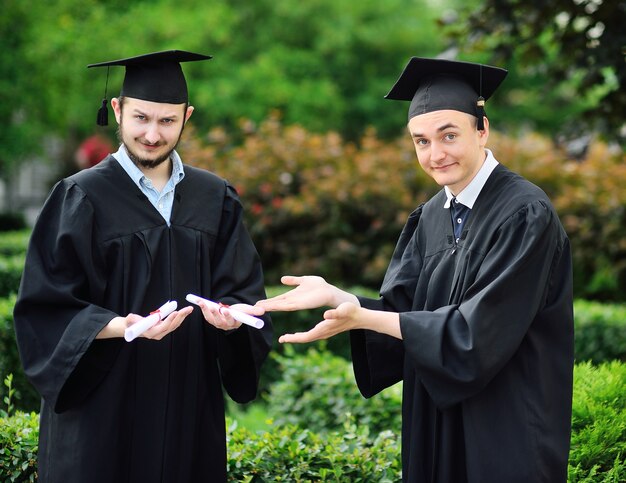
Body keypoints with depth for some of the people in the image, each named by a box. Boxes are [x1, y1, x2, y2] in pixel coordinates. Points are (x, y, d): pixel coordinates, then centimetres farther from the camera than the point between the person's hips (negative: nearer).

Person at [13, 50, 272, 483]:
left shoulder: (215, 199, 6)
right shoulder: (80, 199, -6)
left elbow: (243, 290, 6)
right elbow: (45, 310, -9)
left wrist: (231, 313, -17)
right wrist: (121, 326, -25)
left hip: (191, 408, 4)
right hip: (103, 410, -3)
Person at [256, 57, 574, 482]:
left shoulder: (525, 215, -17)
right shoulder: (432, 216, 6)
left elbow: (479, 331, -23)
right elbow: (403, 310, 1)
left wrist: (364, 318, -25)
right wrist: (336, 296, -17)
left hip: (507, 432, -6)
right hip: (437, 421, 7)